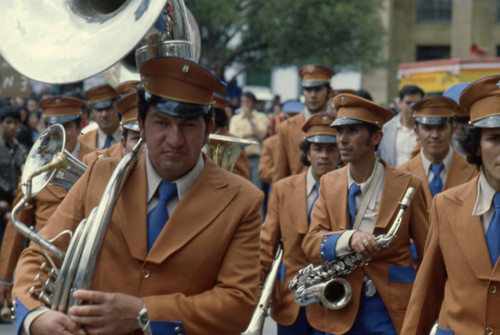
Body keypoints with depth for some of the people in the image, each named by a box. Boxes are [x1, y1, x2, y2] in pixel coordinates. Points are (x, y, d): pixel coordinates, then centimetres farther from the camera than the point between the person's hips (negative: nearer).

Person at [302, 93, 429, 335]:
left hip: (392, 311, -3)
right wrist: (349, 239, -22)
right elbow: (310, 243, -2)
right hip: (341, 310, 3)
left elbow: (430, 254, 2)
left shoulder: (407, 185, -2)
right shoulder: (328, 183, 7)